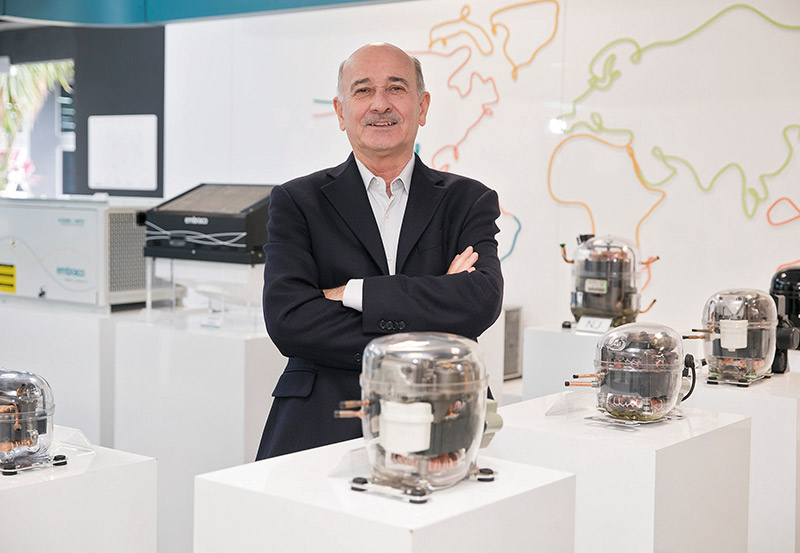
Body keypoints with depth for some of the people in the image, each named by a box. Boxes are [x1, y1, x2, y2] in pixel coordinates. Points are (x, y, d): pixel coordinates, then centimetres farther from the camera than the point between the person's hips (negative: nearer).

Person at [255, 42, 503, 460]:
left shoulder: (468, 202, 12)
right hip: (323, 432, -1)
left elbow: (482, 302, -7)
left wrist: (351, 293, -10)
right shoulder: (297, 203, 9)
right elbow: (288, 319, -6)